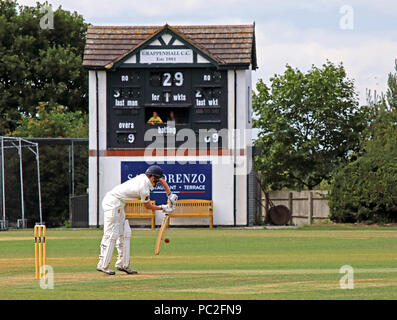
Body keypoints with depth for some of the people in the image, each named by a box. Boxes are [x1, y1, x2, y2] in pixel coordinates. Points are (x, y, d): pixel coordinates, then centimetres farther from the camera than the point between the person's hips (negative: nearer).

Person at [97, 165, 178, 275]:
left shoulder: (144, 177, 6)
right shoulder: (144, 189, -19)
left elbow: (162, 181, 23)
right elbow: (147, 206, -2)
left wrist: (170, 195, 15)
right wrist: (162, 208, 9)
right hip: (113, 203, -10)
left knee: (125, 233, 10)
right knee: (111, 234, -10)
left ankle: (122, 264, 12)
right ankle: (103, 265, -9)